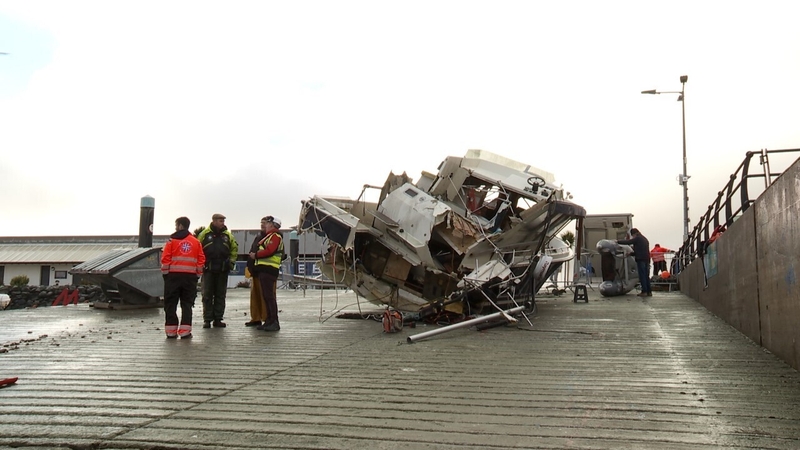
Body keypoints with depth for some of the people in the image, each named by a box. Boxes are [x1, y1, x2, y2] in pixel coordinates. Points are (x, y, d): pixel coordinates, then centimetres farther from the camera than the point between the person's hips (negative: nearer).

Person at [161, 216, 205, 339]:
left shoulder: (172, 240, -1)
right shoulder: (196, 242, 9)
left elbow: (165, 258, -5)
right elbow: (201, 260, 6)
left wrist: (165, 273, 5)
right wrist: (198, 275, 13)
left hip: (173, 275, -2)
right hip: (190, 276, 2)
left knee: (171, 304, 6)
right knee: (187, 304, 6)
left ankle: (171, 331, 6)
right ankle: (185, 332, 1)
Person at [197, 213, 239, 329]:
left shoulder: (228, 235, 8)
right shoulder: (204, 233, -1)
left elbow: (234, 248, 20)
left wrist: (232, 261, 10)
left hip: (223, 270, 3)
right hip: (208, 269, -3)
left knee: (220, 295, 6)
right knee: (207, 295, 0)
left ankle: (218, 319, 12)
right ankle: (207, 319, 5)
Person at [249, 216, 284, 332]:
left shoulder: (275, 236, -9)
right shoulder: (268, 236, 25)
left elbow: (269, 251, -21)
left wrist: (256, 255, -10)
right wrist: (255, 255, 5)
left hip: (268, 270, -10)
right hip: (263, 269, 10)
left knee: (269, 296, -12)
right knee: (266, 296, 11)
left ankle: (274, 322, -11)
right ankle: (269, 320, 15)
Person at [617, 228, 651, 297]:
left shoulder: (637, 238, -3)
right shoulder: (645, 239, 24)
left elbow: (628, 242, -6)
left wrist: (618, 242, 5)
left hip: (641, 259, -8)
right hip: (647, 259, 8)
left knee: (642, 276, -7)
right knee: (646, 276, 10)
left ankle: (644, 291, -9)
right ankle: (649, 292, 9)